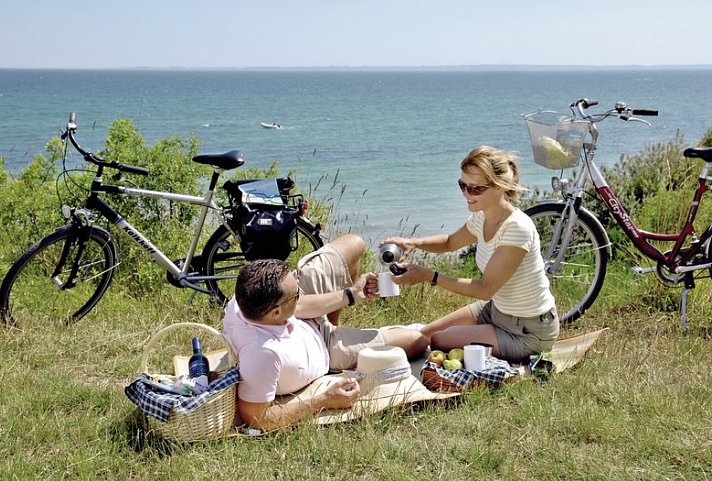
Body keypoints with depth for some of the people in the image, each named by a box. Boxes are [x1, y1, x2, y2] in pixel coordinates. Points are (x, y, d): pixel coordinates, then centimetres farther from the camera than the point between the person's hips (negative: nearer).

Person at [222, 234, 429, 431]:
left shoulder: (243, 301, -29)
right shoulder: (264, 353, -50)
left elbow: (298, 307, -10)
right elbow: (256, 419, -40)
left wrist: (352, 294, -3)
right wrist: (323, 402, -33)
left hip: (304, 321, 5)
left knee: (354, 243, 9)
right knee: (417, 341, 3)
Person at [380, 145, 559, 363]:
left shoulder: (517, 228, -29)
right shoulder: (481, 217, -4)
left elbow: (485, 288, -26)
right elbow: (451, 243, 16)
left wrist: (429, 276, -28)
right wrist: (413, 243, -4)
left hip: (528, 332, -8)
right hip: (496, 310, 8)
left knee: (436, 343, -11)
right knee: (424, 334, 5)